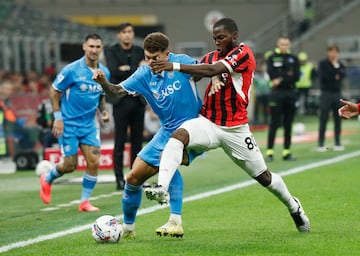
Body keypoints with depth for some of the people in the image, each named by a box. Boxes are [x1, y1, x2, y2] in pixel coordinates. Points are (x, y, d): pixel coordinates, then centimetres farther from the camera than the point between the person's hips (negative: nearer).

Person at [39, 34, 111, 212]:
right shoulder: (71, 70, -14)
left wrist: (103, 111, -1)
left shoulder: (104, 72, 3)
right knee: (70, 165, -1)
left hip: (89, 124, 5)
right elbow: (54, 92, -6)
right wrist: (58, 117, -11)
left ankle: (85, 201, 8)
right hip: (68, 124, -5)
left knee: (94, 162, -6)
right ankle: (47, 180, 31)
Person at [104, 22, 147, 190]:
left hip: (138, 100, 4)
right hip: (121, 101, -4)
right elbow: (113, 71, -15)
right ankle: (120, 179, -3)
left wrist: (127, 69, -10)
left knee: (137, 141, 5)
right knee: (120, 142, -5)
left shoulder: (139, 51, 12)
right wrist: (137, 69, -11)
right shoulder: (111, 51, 1)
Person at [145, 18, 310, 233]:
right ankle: (162, 188, -43)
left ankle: (293, 205, 36)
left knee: (263, 176, 8)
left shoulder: (243, 53, -10)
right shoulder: (210, 57, 11)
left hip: (235, 129, -4)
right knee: (179, 135, -29)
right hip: (208, 123, 4)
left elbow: (213, 70, -25)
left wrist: (175, 66, -32)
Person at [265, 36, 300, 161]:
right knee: (274, 124, -5)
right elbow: (272, 75, -11)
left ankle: (287, 152, 10)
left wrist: (281, 79, -13)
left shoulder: (293, 59, 9)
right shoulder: (272, 58, 3)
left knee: (288, 125, 6)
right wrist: (288, 76, -16)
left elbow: (296, 76, -3)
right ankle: (270, 152, -3)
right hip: (277, 94, -3)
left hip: (291, 93, 3)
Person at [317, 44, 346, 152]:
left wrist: (336, 66, -12)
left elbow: (342, 75, -5)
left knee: (338, 119, 5)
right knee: (323, 119, -4)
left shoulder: (340, 64, 12)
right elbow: (322, 78, -12)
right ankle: (321, 144, -2)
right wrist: (335, 77, -6)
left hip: (337, 94, 4)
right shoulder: (323, 63, -1)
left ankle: (337, 142, 12)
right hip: (326, 93, -4)